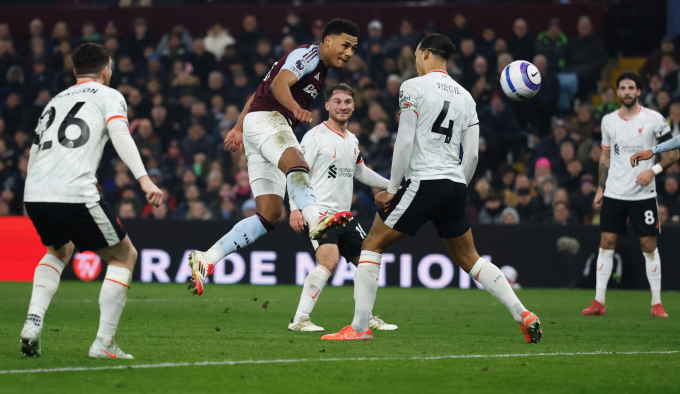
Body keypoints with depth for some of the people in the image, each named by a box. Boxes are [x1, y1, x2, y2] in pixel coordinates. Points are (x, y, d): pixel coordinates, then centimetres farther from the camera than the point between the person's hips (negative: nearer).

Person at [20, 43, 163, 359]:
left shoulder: (55, 100, 29)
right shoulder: (109, 96, 13)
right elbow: (119, 134, -8)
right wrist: (144, 179, -19)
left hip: (34, 194, 6)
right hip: (75, 194, -6)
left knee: (59, 250, 34)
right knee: (124, 256, 14)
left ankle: (33, 322, 13)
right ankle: (104, 343, 4)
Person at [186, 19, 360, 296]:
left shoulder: (321, 69, 26)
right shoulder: (308, 55, -3)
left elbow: (259, 93, 31)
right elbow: (279, 83, -23)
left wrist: (238, 128, 33)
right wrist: (295, 108, -41)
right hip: (266, 118, -10)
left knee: (270, 215, 1)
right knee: (297, 165, -39)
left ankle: (206, 259, 1)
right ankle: (316, 220, -67)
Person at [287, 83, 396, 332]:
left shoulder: (352, 141, 16)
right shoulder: (316, 136, -7)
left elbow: (361, 172, 33)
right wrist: (295, 208, -23)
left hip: (344, 216, 8)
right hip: (320, 211, -8)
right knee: (329, 260, -27)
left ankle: (367, 318, 26)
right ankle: (299, 319, -27)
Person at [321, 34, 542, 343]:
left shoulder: (413, 87, -3)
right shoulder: (465, 97, 16)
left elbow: (404, 142, -10)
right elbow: (472, 155, 12)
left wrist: (392, 188, -4)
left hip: (424, 182, -6)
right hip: (455, 187, 6)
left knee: (372, 245, 2)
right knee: (469, 259, 17)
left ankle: (359, 327, -6)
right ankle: (524, 316, 7)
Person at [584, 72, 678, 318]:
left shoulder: (654, 119, -5)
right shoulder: (609, 121, 7)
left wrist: (653, 170, -17)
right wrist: (600, 189, 12)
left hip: (643, 194, -3)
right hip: (614, 194, 3)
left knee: (649, 245, -2)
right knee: (606, 243, -1)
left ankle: (657, 303, 5)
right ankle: (598, 302, 3)